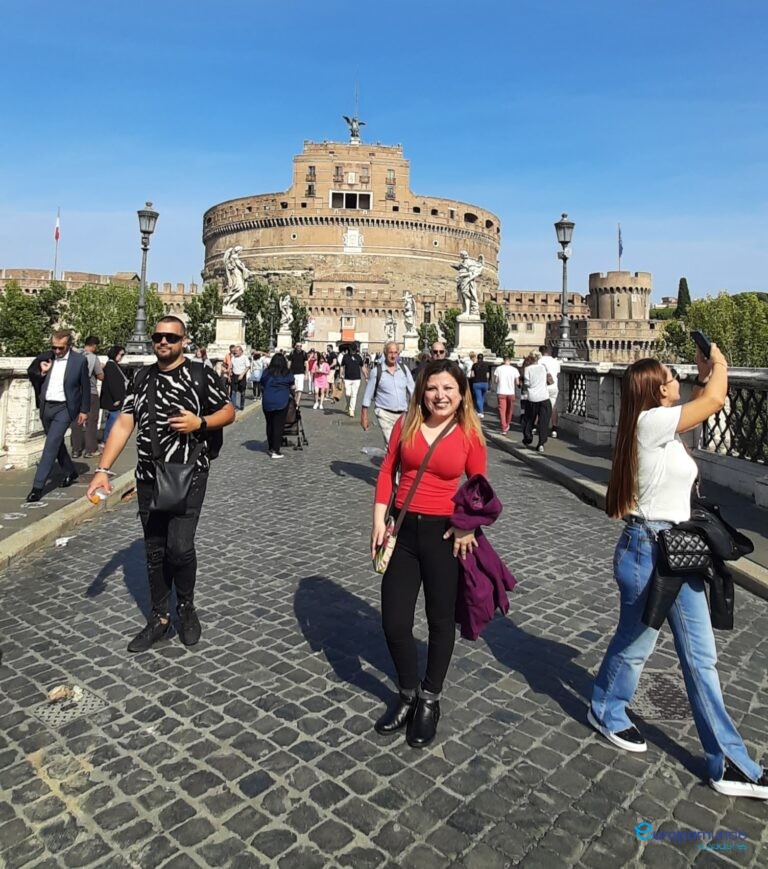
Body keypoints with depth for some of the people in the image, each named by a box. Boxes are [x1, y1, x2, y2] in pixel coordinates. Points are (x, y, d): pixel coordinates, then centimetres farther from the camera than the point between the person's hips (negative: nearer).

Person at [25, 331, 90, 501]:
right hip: (46, 407, 5)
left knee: (51, 444, -12)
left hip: (64, 408, -5)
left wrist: (84, 410, 0)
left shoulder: (80, 360, -7)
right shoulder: (44, 357, 2)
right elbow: (31, 375, 13)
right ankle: (70, 472, 38)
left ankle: (38, 486, -10)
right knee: (56, 443, 18)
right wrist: (41, 372, -9)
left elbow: (85, 387, 0)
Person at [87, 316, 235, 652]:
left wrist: (200, 423, -18)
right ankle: (159, 618, 26)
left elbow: (228, 412, 2)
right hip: (148, 480, 4)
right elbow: (124, 424, 5)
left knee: (179, 546, -11)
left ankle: (186, 607, 16)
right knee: (155, 551, 11)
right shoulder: (141, 377, 8)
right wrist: (103, 469, -3)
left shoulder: (200, 374, -4)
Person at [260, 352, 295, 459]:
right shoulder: (287, 374, -1)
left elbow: (262, 387, 12)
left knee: (269, 425, 16)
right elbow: (292, 387, 9)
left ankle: (270, 448, 26)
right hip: (281, 402, -3)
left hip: (267, 402, 3)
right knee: (278, 426, 0)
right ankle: (275, 451, -2)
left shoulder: (266, 373, 3)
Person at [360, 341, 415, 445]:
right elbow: (368, 395, 1)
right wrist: (364, 416, 2)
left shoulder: (404, 369, 5)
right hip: (385, 414, -4)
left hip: (403, 414, 4)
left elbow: (412, 391, 8)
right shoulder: (377, 371, -4)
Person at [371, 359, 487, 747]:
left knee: (441, 620, 14)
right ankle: (408, 694, 34)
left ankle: (430, 700, 36)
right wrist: (379, 518, -5)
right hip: (403, 530, 2)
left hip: (445, 533, -2)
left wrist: (469, 526, -16)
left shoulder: (470, 435, -6)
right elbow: (387, 472, 3)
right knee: (394, 622, 7)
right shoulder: (406, 424, 0)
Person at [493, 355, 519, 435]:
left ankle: (504, 428, -4)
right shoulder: (514, 369, -4)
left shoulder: (498, 369, -5)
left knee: (502, 410, 2)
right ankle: (507, 424, 34)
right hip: (511, 392, 1)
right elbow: (517, 382, -2)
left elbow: (495, 381, -1)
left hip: (501, 392, -1)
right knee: (509, 409, 19)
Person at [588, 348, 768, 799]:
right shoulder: (651, 421, -17)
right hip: (647, 551, -9)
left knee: (701, 656, 13)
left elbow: (707, 402, 27)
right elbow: (715, 401, -19)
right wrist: (719, 365, 0)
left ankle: (730, 763, 26)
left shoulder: (665, 428, 10)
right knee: (635, 644, 12)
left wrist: (707, 374, 13)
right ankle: (606, 712, 38)